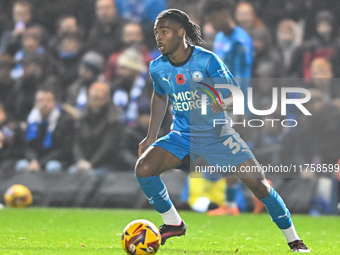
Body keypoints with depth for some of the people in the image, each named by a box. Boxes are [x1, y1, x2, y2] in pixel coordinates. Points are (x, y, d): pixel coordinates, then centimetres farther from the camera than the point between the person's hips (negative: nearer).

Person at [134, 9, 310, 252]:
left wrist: (225, 102, -41)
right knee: (143, 168, -20)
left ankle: (294, 240, 4)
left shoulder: (207, 60, -19)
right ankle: (173, 224, 2)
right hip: (182, 137, 3)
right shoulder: (157, 67, -6)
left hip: (217, 134, -3)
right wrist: (151, 137, 13)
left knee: (257, 182, -12)